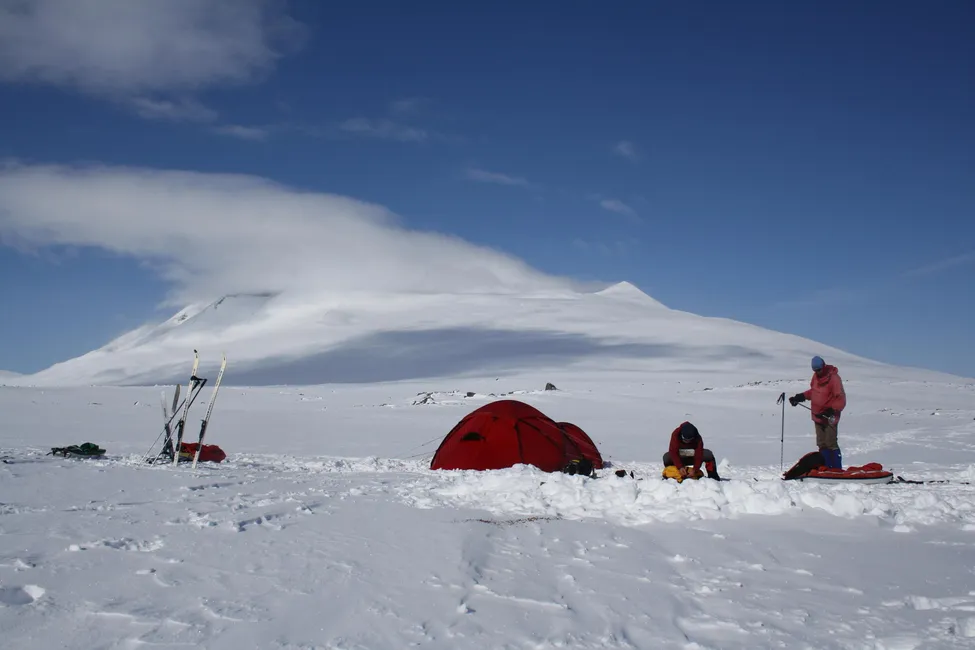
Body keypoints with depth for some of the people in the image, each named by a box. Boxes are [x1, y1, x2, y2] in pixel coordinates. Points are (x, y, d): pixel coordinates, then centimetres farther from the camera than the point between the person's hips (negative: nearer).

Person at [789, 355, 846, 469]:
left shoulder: (833, 378, -14)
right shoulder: (816, 376, 8)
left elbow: (841, 398, -15)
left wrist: (832, 410, -25)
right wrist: (800, 397, 8)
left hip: (830, 417, -7)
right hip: (818, 416, 7)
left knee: (831, 444, -8)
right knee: (822, 444, 9)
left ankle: (837, 470, -4)